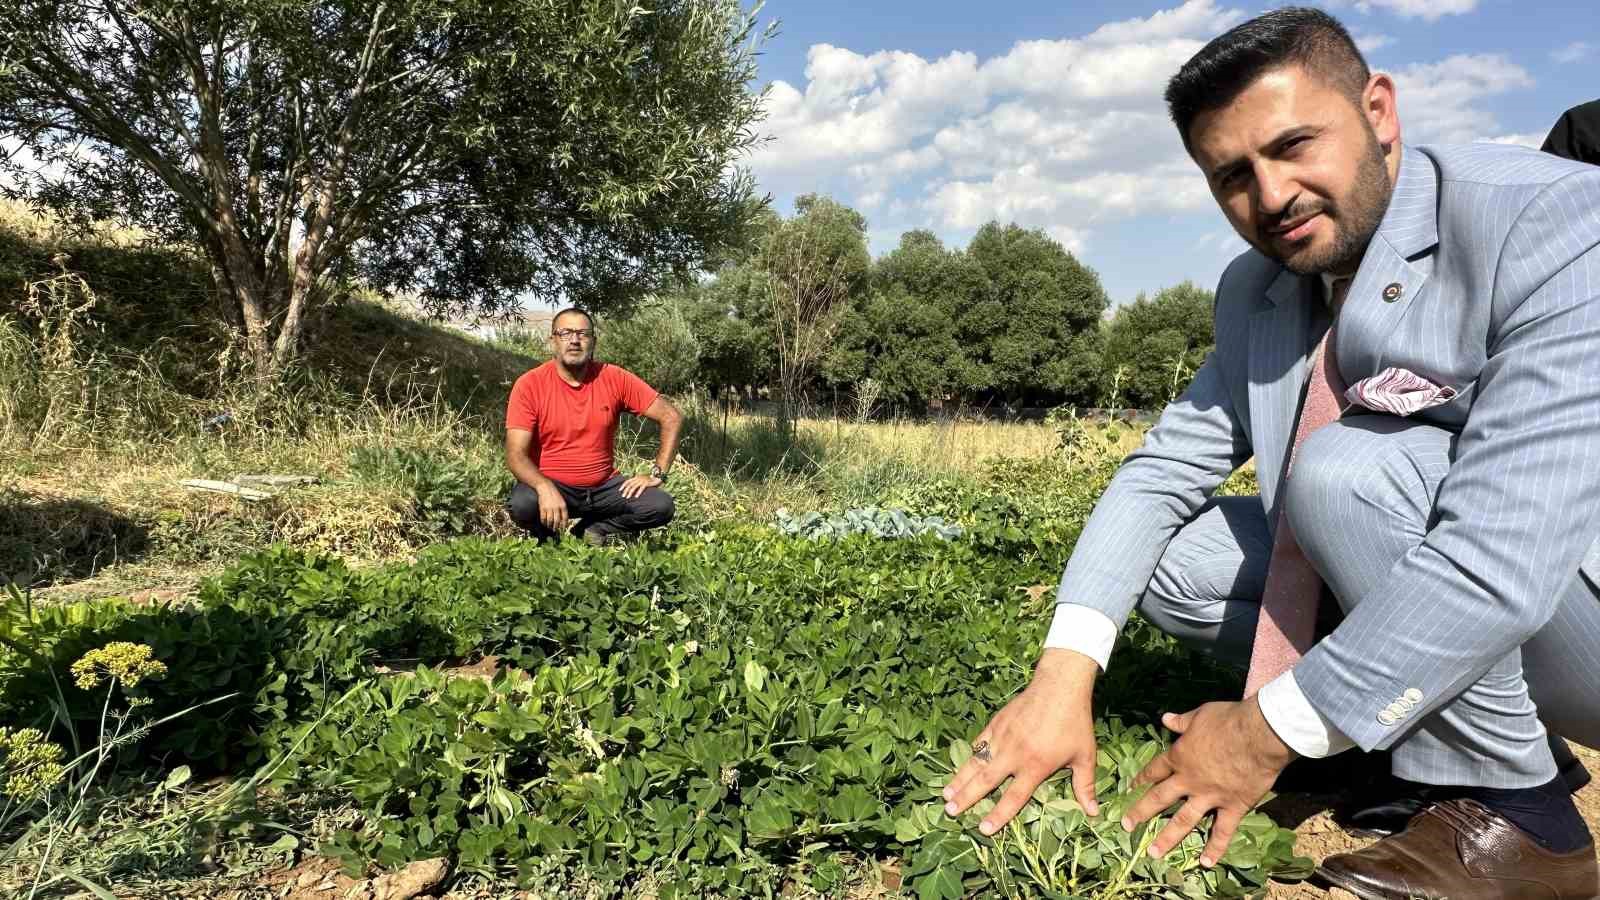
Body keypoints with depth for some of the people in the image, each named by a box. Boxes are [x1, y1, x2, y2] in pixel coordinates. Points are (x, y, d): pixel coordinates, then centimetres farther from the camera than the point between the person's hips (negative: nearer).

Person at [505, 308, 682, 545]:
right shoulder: (529, 385, -11)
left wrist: (657, 473, -9)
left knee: (661, 506, -20)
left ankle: (592, 531, 1)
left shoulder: (615, 379, -6)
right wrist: (545, 488, -36)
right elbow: (516, 454, -16)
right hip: (551, 485, -2)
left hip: (604, 485, 2)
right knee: (522, 504, -34)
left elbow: (671, 416, -2)